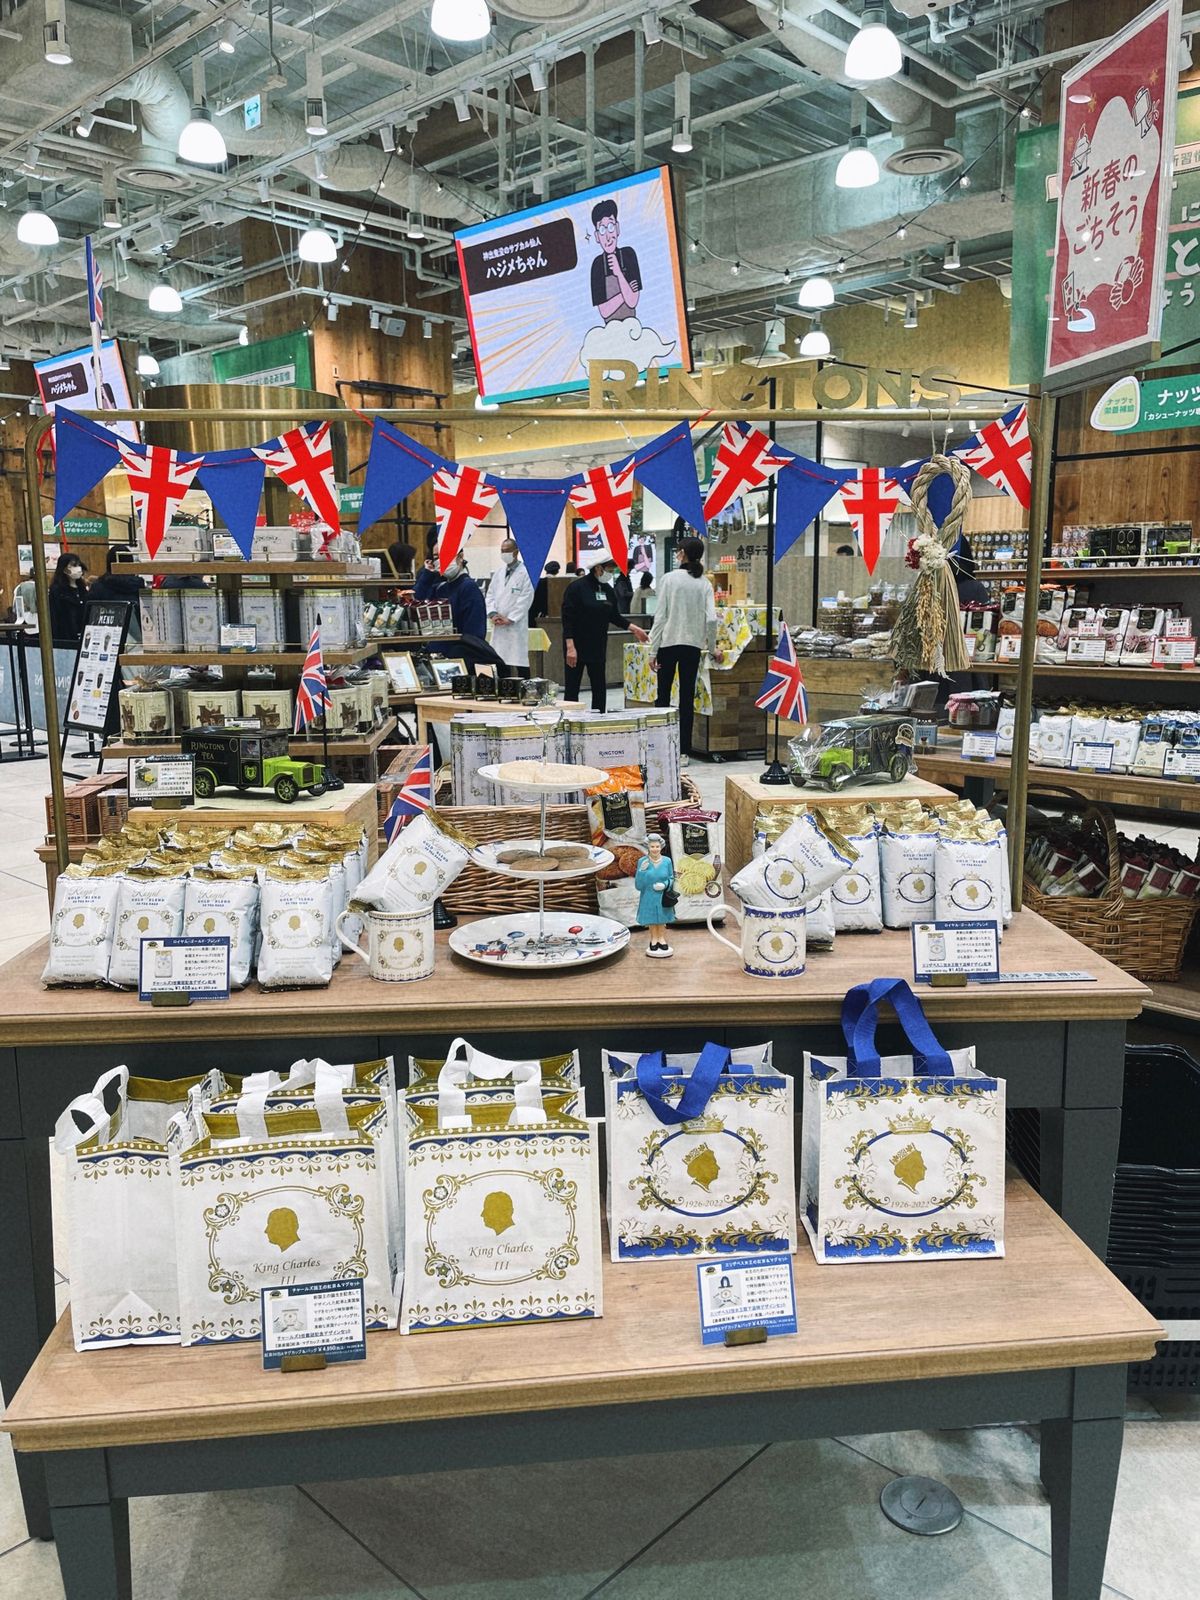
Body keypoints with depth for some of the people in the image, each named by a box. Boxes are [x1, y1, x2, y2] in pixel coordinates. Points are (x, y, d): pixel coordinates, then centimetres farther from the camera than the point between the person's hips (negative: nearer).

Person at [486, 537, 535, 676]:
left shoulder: (525, 572, -5)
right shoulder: (498, 572, 15)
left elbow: (526, 599, -10)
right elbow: (490, 594, 15)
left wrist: (510, 619, -12)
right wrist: (492, 613, -2)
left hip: (516, 625, -6)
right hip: (498, 626, 6)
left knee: (520, 662, -5)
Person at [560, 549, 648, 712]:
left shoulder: (606, 589, 9)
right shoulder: (577, 587, -12)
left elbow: (614, 616, 20)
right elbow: (567, 619, -15)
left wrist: (634, 629, 11)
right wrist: (570, 647, -21)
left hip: (598, 646, 7)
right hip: (577, 646, -7)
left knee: (599, 689, 8)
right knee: (572, 689, -1)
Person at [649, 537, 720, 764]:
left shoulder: (669, 578, -7)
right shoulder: (704, 583, 2)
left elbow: (660, 615, -8)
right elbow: (711, 619, -5)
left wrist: (653, 650, -4)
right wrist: (712, 648, 9)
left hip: (668, 643, -2)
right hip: (693, 644, 2)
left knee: (663, 695, 8)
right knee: (687, 698, 6)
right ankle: (684, 752, 6)